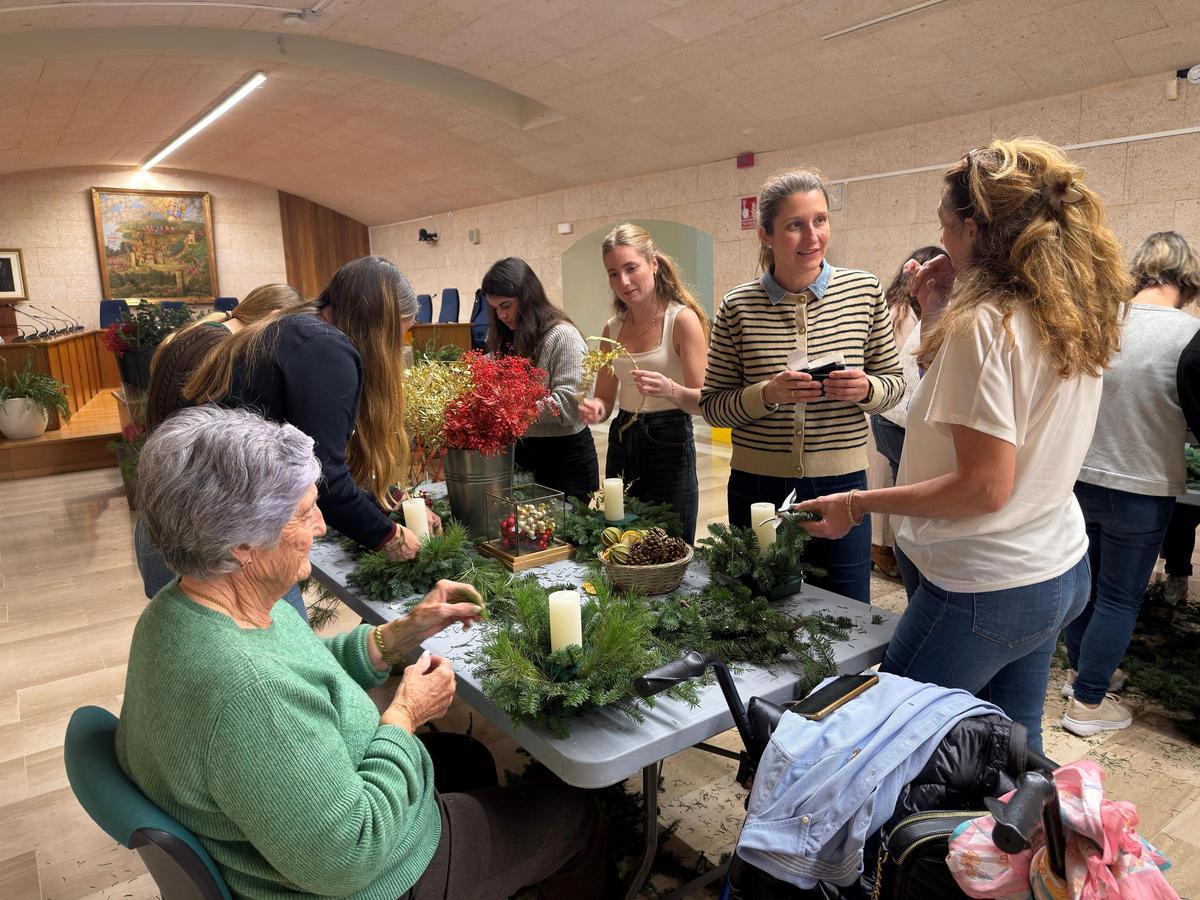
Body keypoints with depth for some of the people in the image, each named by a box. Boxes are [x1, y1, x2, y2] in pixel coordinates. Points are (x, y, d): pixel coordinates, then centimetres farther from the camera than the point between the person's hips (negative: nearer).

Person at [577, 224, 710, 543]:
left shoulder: (682, 319, -9)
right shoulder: (612, 328, 7)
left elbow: (702, 402, -12)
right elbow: (604, 397, 11)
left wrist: (670, 390, -33)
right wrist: (595, 408, -11)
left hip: (669, 444, -5)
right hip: (621, 442, 5)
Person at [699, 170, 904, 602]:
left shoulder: (864, 290, -1)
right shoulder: (738, 307, -5)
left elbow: (894, 381, 7)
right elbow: (712, 405, -1)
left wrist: (867, 388, -15)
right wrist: (767, 395, -19)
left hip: (841, 482, 1)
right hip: (758, 485, 0)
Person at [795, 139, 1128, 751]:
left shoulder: (984, 323, -21)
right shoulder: (1075, 317, 5)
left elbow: (986, 486, -24)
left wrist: (857, 506, -17)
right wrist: (938, 316, 7)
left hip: (983, 591, -9)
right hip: (1061, 574, 9)